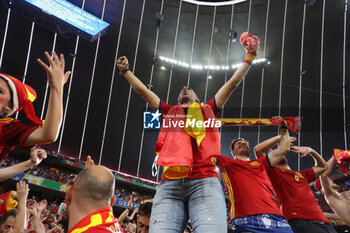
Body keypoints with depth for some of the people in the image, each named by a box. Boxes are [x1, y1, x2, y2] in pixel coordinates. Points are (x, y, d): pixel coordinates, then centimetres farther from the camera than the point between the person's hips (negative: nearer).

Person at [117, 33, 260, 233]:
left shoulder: (207, 110, 29)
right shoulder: (169, 112, 31)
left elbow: (233, 83, 29)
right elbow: (143, 91, 35)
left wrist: (250, 56, 31)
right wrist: (126, 71, 37)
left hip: (204, 181, -1)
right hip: (170, 184, 1)